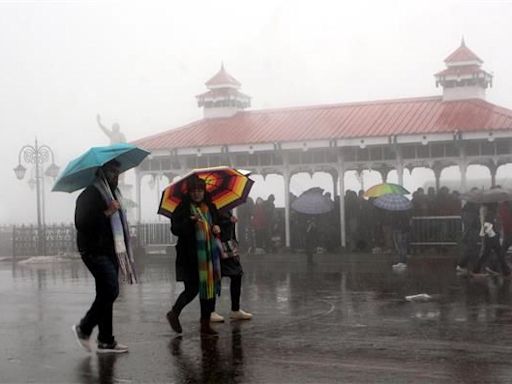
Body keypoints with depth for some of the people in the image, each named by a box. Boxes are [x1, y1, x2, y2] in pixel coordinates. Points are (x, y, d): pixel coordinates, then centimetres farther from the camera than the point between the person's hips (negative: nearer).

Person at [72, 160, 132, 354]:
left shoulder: (112, 193, 19)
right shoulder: (90, 195, -11)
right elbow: (81, 223, -21)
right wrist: (106, 213, -23)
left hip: (109, 251, 9)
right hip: (95, 252, -9)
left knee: (106, 295, 9)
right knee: (111, 291, -16)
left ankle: (106, 341, 14)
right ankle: (84, 328, -1)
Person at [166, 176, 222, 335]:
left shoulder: (210, 207, 12)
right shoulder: (183, 208, -5)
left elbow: (217, 221, 26)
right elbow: (175, 229, -14)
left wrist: (216, 227, 3)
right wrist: (190, 222, -29)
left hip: (210, 253, 6)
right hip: (191, 256, -6)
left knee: (210, 287, 5)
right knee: (193, 288, -6)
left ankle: (206, 323, 15)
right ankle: (174, 314, 19)